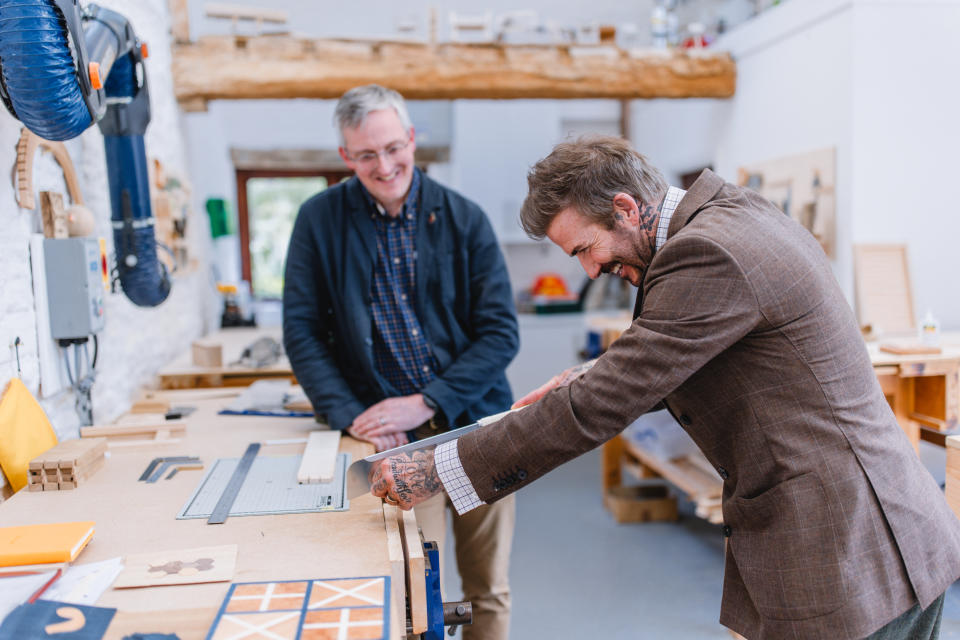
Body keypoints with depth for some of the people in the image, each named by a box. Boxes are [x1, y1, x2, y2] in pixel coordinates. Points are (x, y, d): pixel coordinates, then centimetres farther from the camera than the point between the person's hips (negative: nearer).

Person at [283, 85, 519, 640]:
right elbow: (302, 332, 1)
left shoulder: (464, 218, 0)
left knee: (490, 592, 12)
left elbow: (501, 332, -3)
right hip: (395, 438, -1)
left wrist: (428, 403, -13)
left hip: (477, 425, 2)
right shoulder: (320, 220, 0)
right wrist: (351, 415, -12)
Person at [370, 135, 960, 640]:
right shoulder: (735, 213, 8)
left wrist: (437, 470, -16)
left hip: (844, 567, -10)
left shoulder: (705, 255, -22)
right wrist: (600, 380, 6)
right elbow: (690, 361, 20)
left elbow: (596, 410, -22)